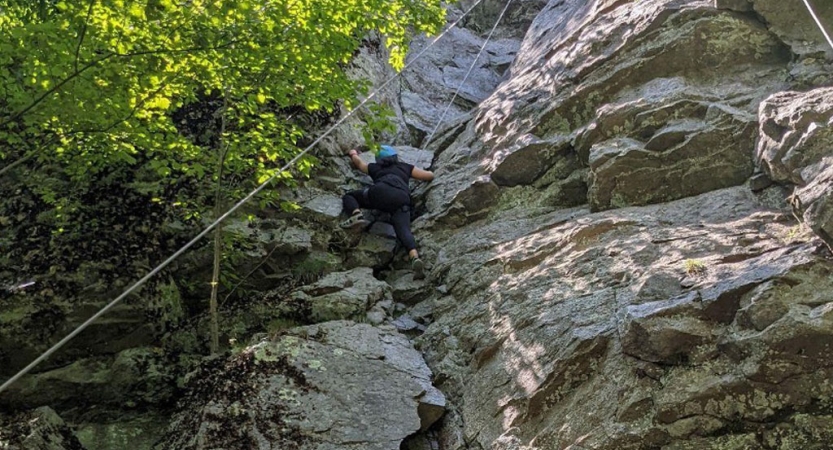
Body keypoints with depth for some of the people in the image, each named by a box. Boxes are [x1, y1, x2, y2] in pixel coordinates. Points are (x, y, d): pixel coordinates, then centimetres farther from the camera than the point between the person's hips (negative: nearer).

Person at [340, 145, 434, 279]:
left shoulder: (375, 167, 37)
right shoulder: (406, 167, 35)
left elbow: (358, 162, 57)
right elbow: (430, 176, 34)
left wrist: (353, 153, 79)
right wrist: (421, 174, 57)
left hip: (381, 191, -1)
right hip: (402, 199, 1)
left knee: (348, 196, 19)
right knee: (404, 231, -17)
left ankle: (356, 215, -13)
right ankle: (415, 258, -46)